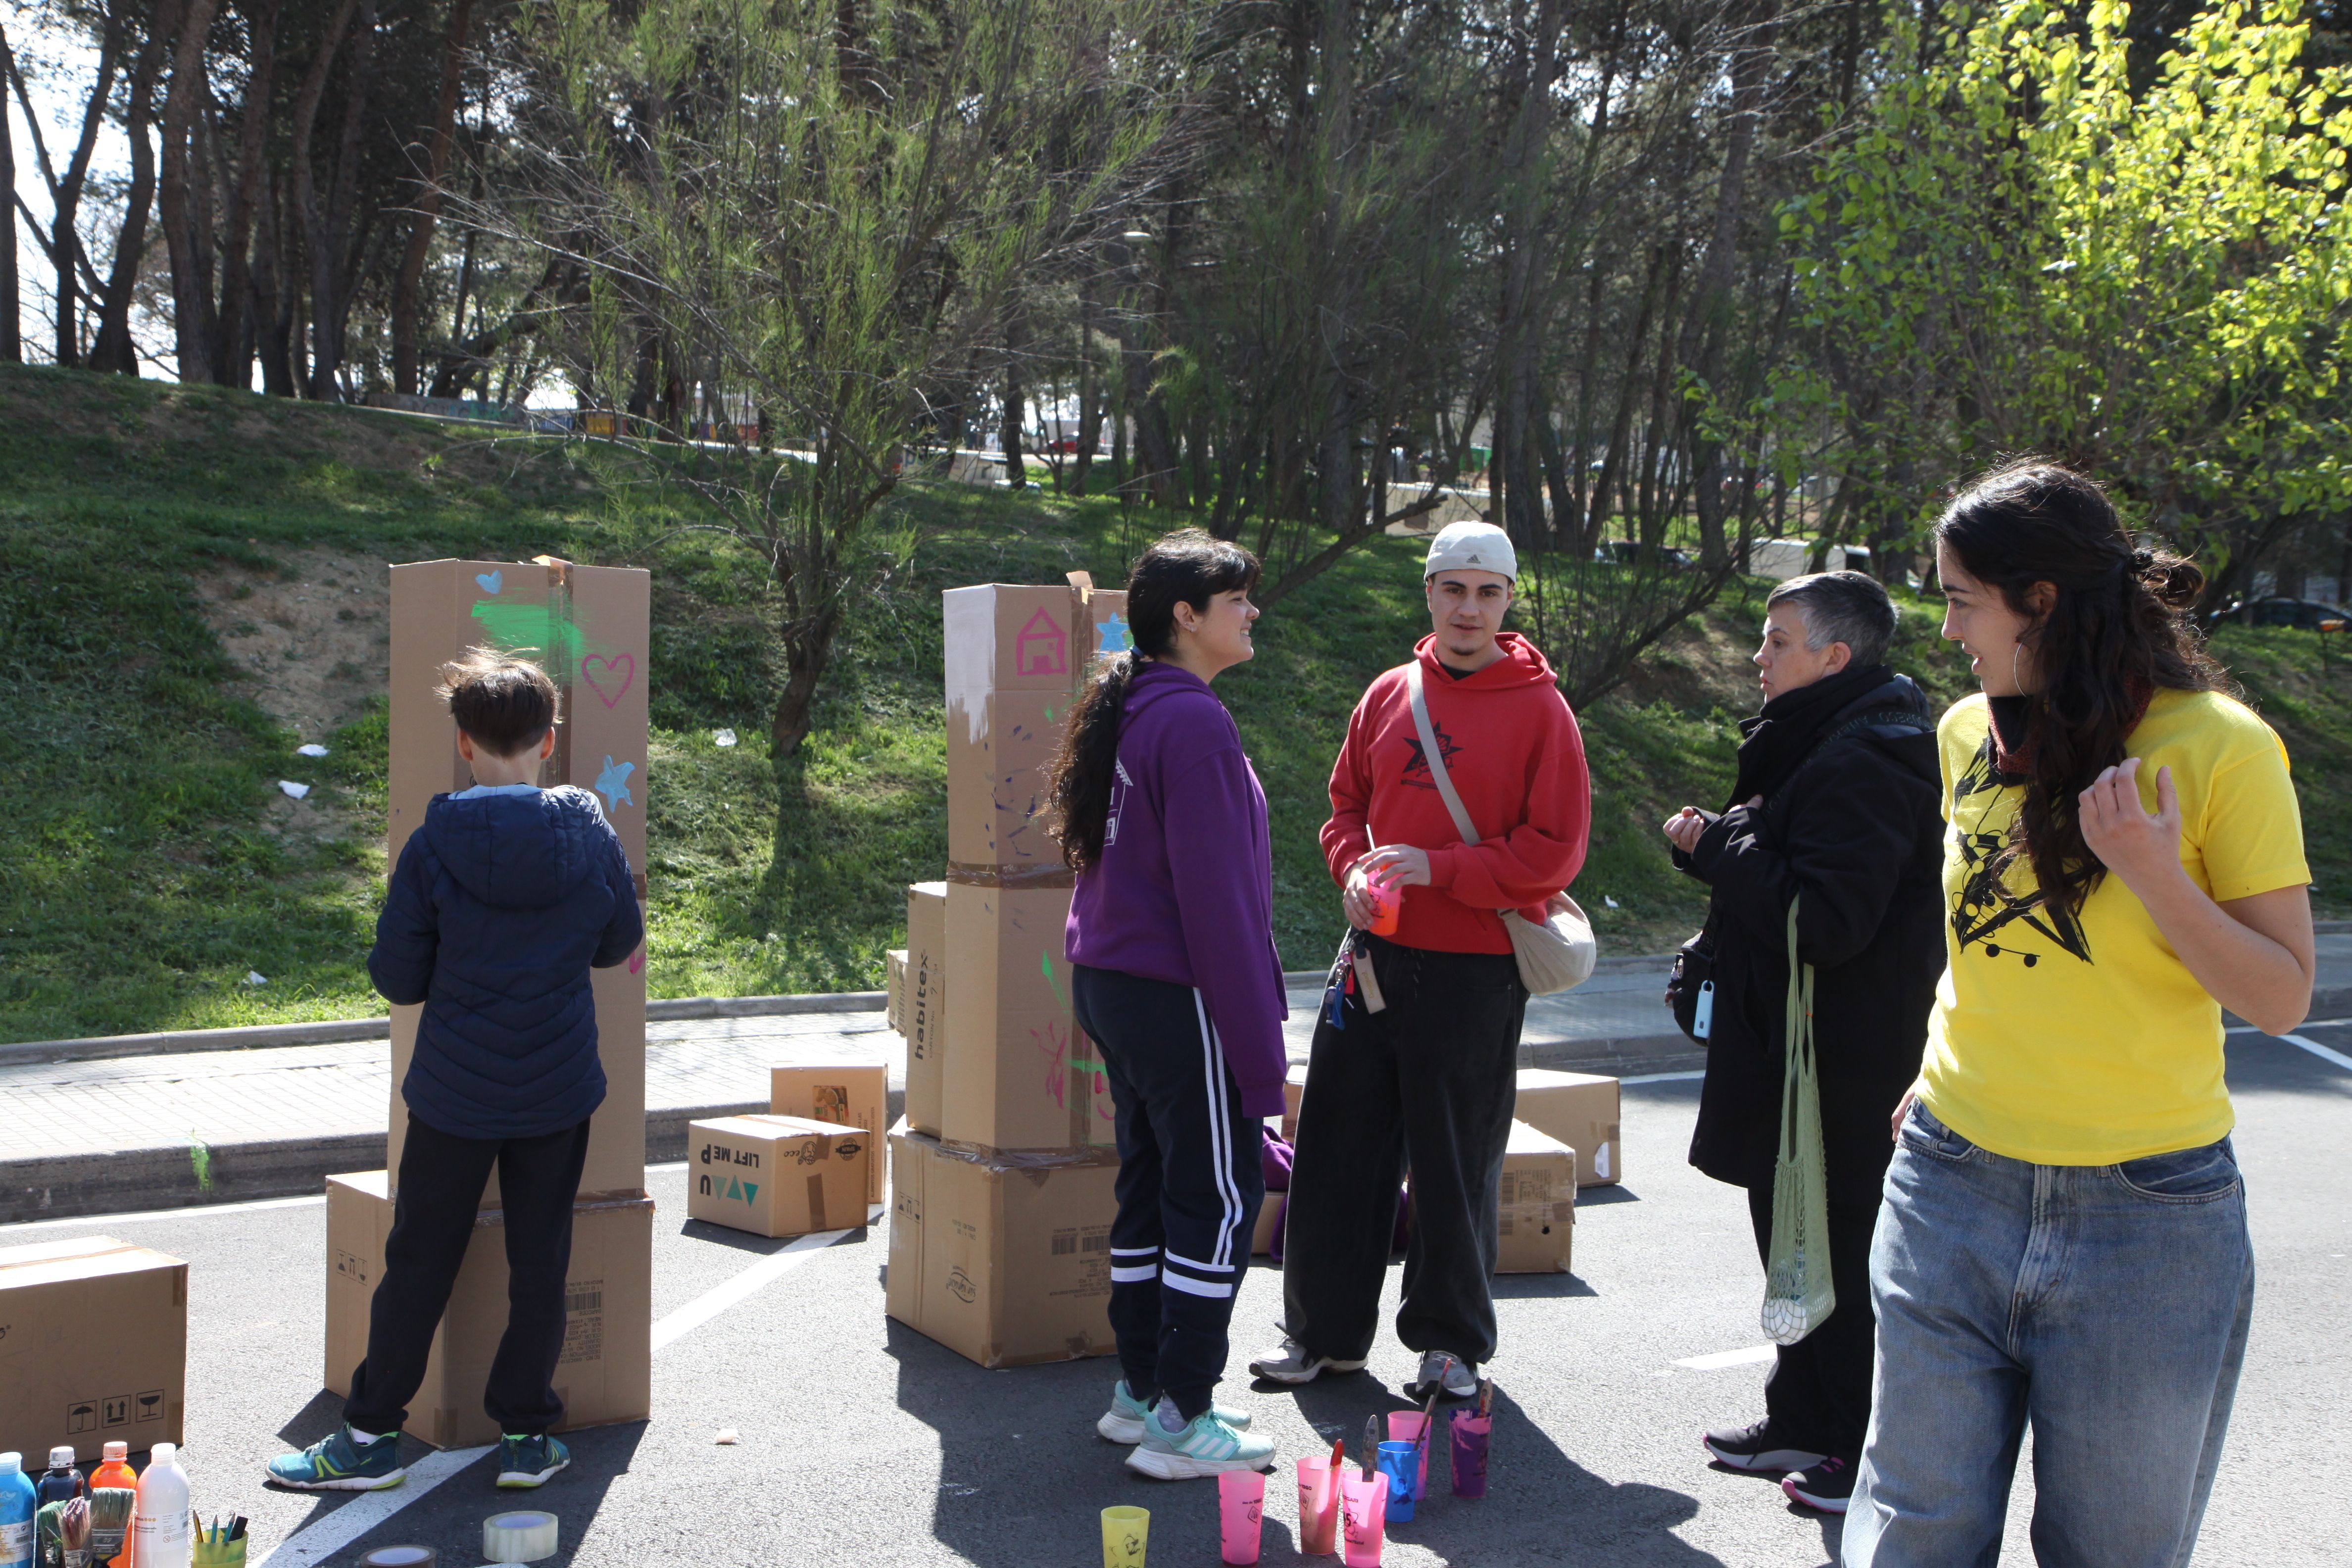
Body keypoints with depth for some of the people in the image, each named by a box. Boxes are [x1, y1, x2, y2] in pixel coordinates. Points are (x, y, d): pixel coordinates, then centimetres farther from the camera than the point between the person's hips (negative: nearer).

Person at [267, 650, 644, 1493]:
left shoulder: (435, 846, -13)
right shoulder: (592, 836, -7)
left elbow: (397, 978, -7)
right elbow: (619, 942, 9)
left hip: (455, 1092, -1)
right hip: (560, 1090, 2)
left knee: (419, 1259, 9)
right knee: (540, 1258, 11)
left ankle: (371, 1435, 17)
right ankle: (527, 1434, 16)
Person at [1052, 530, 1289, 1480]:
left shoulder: (1128, 715, 12)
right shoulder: (1193, 724, -17)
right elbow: (1217, 898, -20)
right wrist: (1257, 1046, -17)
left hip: (1111, 983, 10)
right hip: (1178, 997, -9)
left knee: (1149, 1185, 16)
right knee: (1221, 1195, -2)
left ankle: (1140, 1391, 23)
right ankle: (1183, 1420, 1)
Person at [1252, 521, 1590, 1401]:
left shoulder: (1539, 711, -5)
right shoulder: (1390, 695, 9)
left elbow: (1554, 852, -9)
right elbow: (1346, 804, 18)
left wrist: (1437, 869, -17)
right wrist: (1353, 869, -3)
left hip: (1474, 972, -4)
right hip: (1374, 955, 4)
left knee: (1456, 1165, 5)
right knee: (1339, 1151, 8)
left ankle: (1451, 1341, 21)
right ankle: (1323, 1330, 21)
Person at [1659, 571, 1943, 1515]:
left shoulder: (1862, 762, -22)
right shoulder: (1819, 743, 14)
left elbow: (1824, 918, -28)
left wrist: (1717, 846, -17)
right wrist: (1717, 843, 6)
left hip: (1845, 1068, -11)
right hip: (1796, 1046, 11)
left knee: (1848, 1254, -2)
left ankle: (1877, 1454, 10)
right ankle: (1805, 1421, 32)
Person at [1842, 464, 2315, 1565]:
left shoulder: (2218, 745, -11)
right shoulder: (1970, 734, 5)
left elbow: (2282, 999, -11)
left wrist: (2152, 874, -24)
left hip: (2146, 1215, -4)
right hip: (1953, 1191, 4)